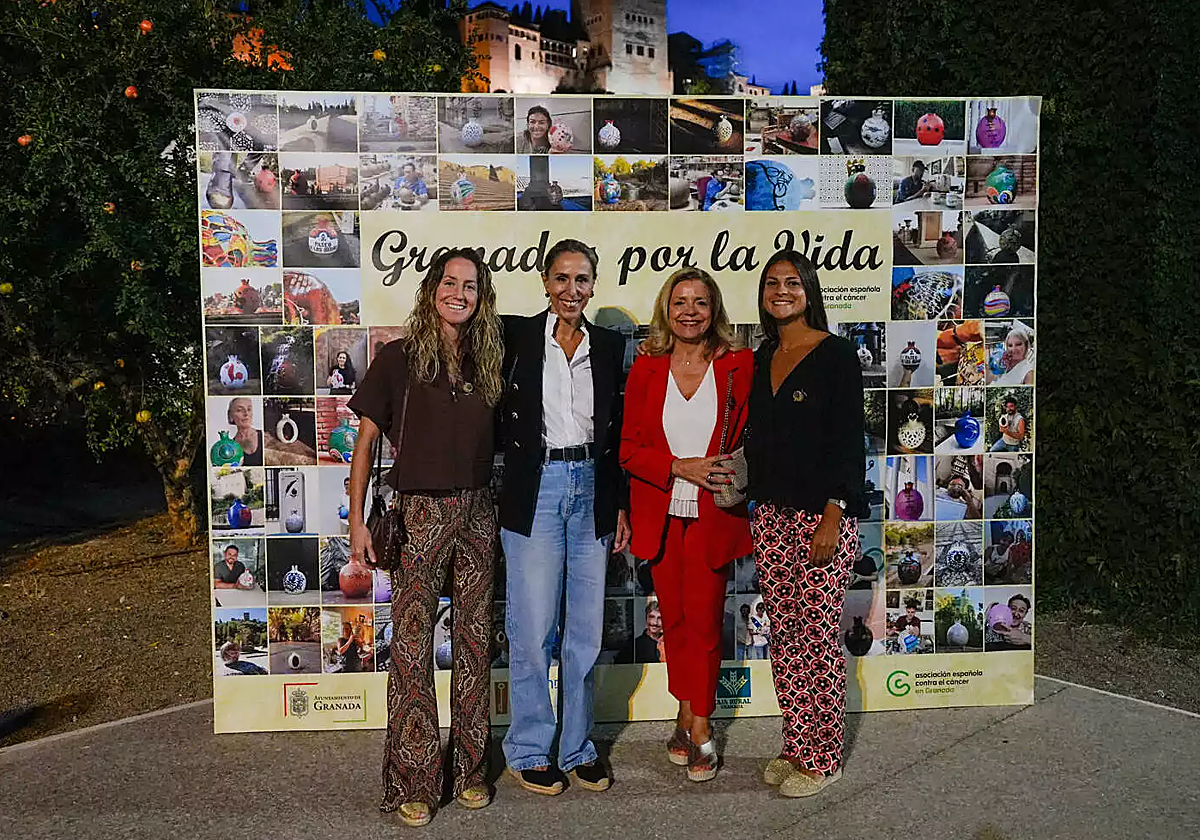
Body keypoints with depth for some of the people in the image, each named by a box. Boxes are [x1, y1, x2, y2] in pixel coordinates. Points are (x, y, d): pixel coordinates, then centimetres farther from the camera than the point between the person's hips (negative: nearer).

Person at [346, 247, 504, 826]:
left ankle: (470, 768, 22)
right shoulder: (399, 357, -2)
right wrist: (357, 520, -8)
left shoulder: (487, 361, 9)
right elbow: (367, 440, -2)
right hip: (419, 512, -4)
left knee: (475, 639, 8)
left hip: (477, 512, 4)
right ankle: (413, 782, 9)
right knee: (412, 644, -1)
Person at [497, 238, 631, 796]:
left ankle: (578, 747, 25)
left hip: (591, 490, 4)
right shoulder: (515, 336, -2)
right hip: (534, 490, -3)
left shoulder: (610, 346, 8)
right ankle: (529, 750, 19)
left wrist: (621, 506, 9)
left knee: (587, 629, 10)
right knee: (533, 630, 1)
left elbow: (618, 434, 11)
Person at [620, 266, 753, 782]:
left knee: (703, 620, 0)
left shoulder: (739, 366, -1)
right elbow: (630, 448, 0)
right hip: (661, 514, 2)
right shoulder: (646, 369, 2)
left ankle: (694, 725, 15)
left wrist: (734, 472, -14)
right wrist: (681, 467, -14)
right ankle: (692, 722, 26)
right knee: (674, 620, 11)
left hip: (713, 514, -2)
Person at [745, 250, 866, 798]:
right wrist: (756, 509, 12)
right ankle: (795, 746, 24)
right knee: (783, 635, 11)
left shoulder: (835, 355, -6)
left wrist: (832, 518, -17)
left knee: (816, 637, -1)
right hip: (771, 516, 6)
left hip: (821, 515, -6)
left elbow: (849, 443, -11)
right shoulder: (762, 359, 13)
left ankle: (822, 758, 13)